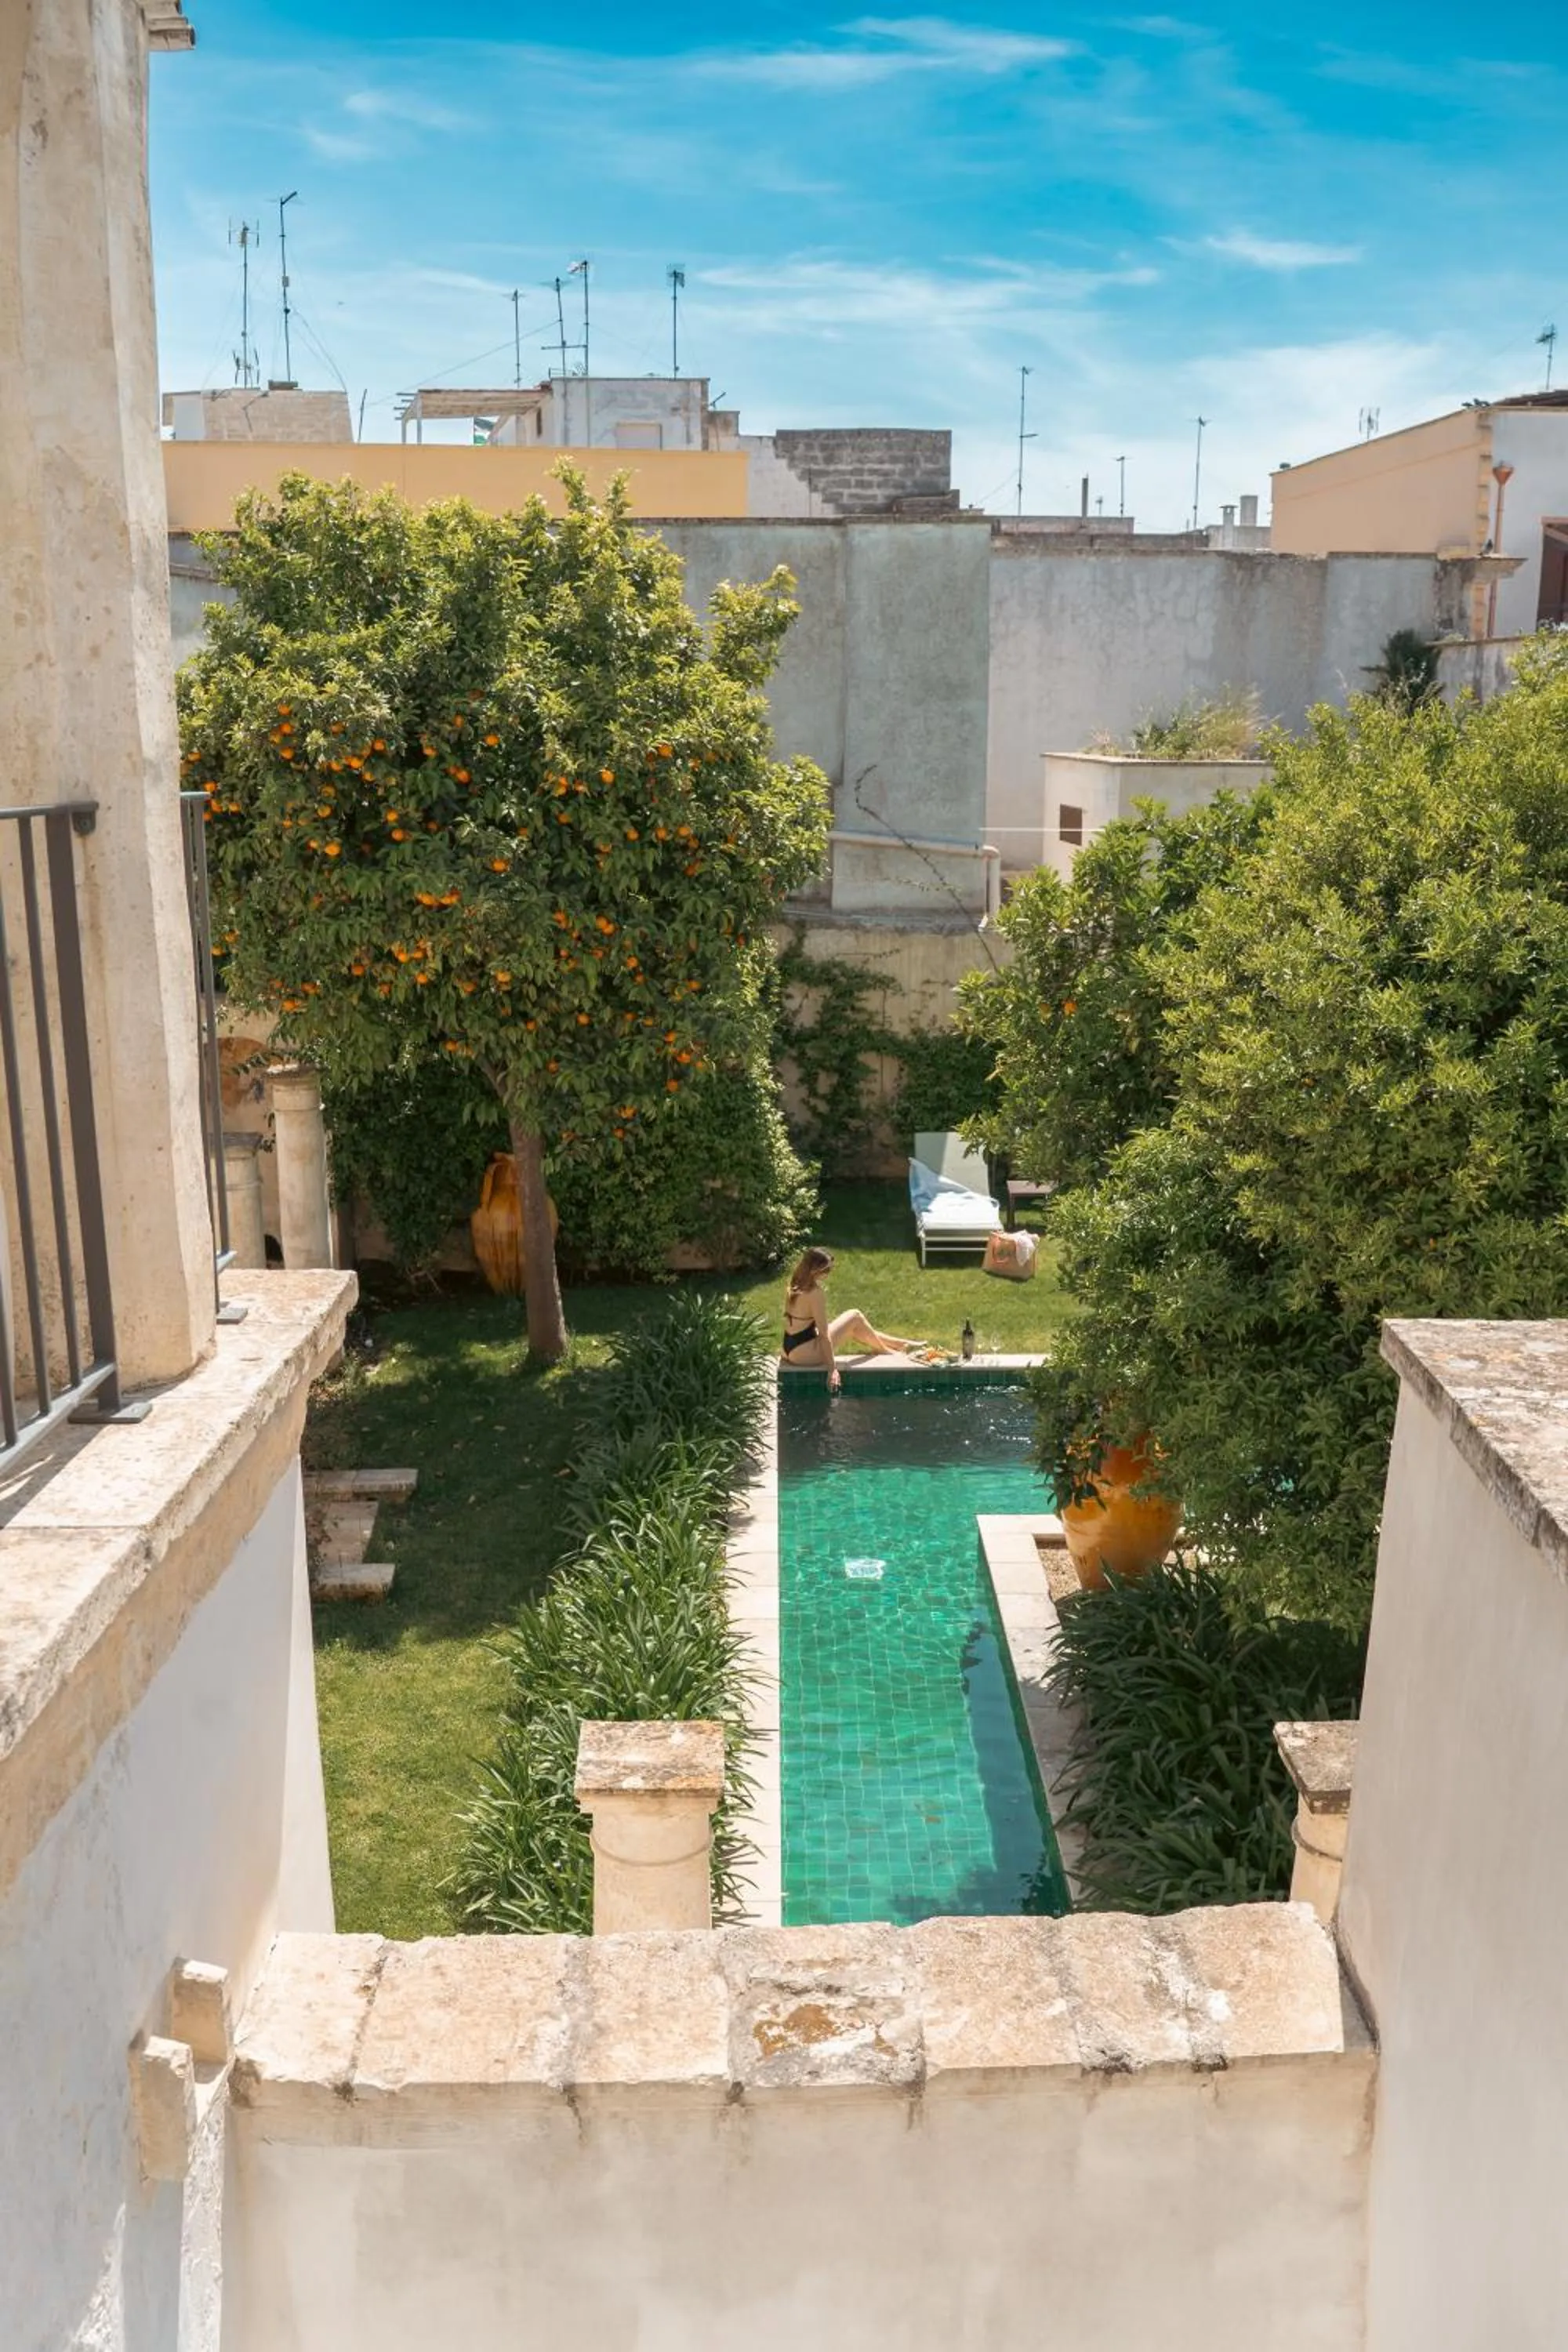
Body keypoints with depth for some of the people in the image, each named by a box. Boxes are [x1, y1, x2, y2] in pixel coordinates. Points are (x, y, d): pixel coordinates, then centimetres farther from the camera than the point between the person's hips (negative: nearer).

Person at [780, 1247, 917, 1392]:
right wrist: (832, 1368, -17)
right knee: (855, 1317, 1)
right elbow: (824, 1334, -21)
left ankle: (901, 1345, 33)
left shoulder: (794, 1287, 4)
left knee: (854, 1329, 21)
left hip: (791, 1349, 9)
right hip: (806, 1354, -9)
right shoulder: (814, 1293, -23)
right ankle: (887, 1351, 22)